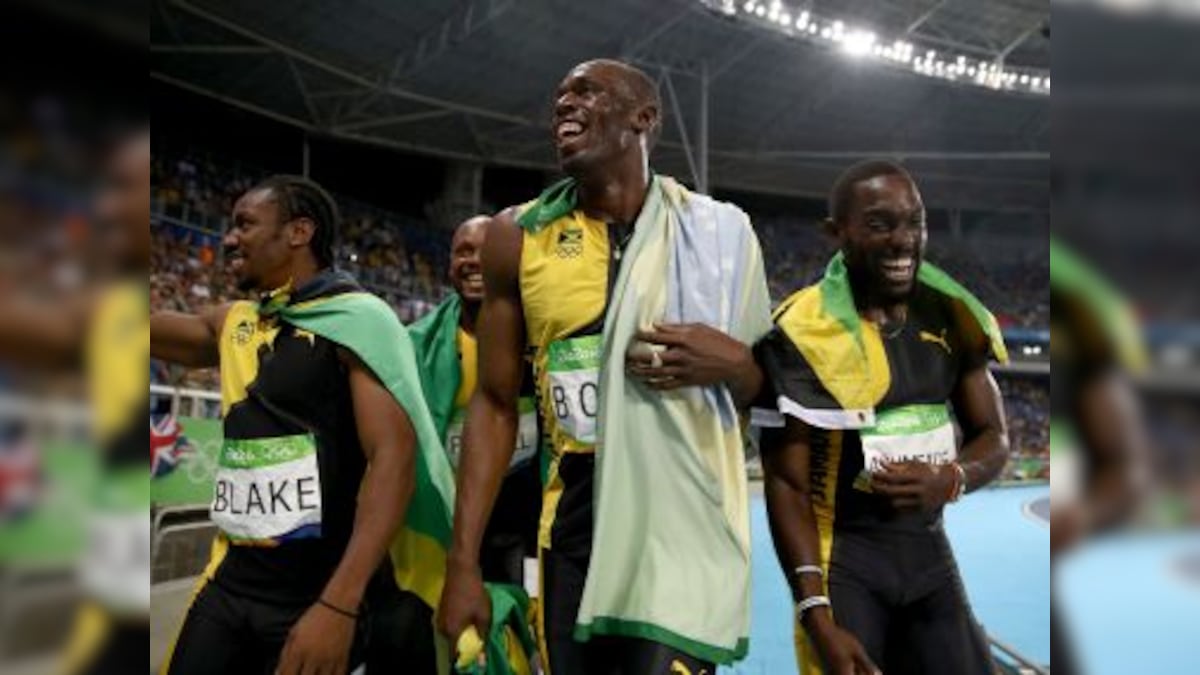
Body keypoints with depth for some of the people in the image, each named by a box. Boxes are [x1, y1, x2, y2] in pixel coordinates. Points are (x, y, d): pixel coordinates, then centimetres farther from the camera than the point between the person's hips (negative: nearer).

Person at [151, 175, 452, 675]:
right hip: (232, 579, 7)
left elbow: (395, 459, -19)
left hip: (320, 588, -6)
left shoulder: (357, 318, -11)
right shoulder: (233, 323, 11)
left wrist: (339, 605, -26)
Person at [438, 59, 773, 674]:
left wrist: (730, 364, -14)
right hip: (572, 527, 2)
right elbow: (496, 403, 4)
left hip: (685, 528, -1)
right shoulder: (519, 236, 2)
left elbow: (769, 396, 10)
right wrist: (463, 561, -1)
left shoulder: (717, 232, 0)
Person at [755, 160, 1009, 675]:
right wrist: (816, 617, -18)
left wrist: (951, 479, -14)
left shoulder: (950, 316, 1)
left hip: (929, 551, 5)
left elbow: (993, 436, 9)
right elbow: (787, 484, -13)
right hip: (841, 559, -5)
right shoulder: (802, 333, -14)